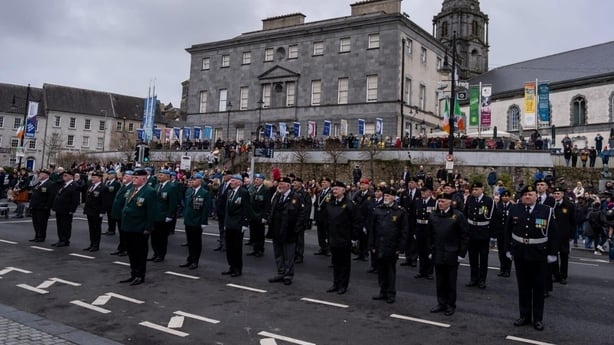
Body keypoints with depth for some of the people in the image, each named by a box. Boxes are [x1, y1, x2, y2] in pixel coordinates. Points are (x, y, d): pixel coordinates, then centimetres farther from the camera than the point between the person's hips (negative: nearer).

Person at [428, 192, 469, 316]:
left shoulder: (458, 216, -10)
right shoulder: (433, 216, 3)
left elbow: (465, 236, -7)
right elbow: (430, 235, 12)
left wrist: (461, 254, -8)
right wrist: (431, 250, 9)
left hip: (451, 255, -4)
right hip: (438, 255, 4)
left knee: (451, 282, 8)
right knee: (440, 281, 11)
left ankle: (451, 305, 21)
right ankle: (441, 303, 24)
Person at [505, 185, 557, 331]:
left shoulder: (546, 211, -7)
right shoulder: (514, 209, -1)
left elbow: (552, 234, -4)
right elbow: (508, 231, 5)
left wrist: (552, 253, -6)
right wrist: (508, 249, 3)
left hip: (539, 254, -2)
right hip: (520, 253, 2)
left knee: (538, 287, 9)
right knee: (523, 286, 12)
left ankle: (538, 318, 21)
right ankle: (524, 316, 24)